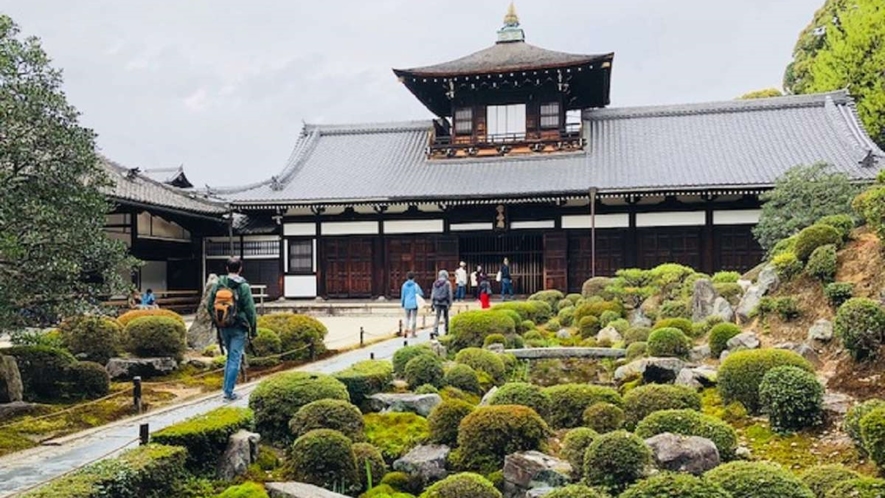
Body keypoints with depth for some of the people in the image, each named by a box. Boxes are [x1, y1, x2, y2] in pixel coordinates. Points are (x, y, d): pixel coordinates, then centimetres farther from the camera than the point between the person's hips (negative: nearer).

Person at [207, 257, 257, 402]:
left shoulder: (217, 285, 3)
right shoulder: (243, 286, -12)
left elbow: (210, 306, 8)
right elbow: (250, 310, -11)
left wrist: (216, 322, 20)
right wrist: (253, 328, -2)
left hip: (223, 327, 5)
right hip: (238, 328, -5)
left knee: (230, 356, 20)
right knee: (235, 358, -1)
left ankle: (226, 387, 21)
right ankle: (229, 392, -1)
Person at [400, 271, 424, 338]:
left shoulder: (404, 285, 0)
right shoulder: (415, 285, -8)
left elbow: (402, 295, 5)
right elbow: (421, 294, -6)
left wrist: (402, 303, 16)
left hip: (407, 304, 3)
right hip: (414, 304, -3)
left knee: (407, 317, 15)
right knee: (414, 318, 5)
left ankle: (406, 329, -6)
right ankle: (413, 333, 7)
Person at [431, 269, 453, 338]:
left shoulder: (435, 283, 7)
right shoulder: (447, 283, -5)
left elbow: (432, 294, 9)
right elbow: (449, 294, -7)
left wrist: (432, 303, 14)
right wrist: (450, 303, -2)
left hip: (437, 302, 3)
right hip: (445, 302, -3)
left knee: (437, 317, 2)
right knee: (446, 317, 12)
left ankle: (435, 331, -13)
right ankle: (446, 330, 22)